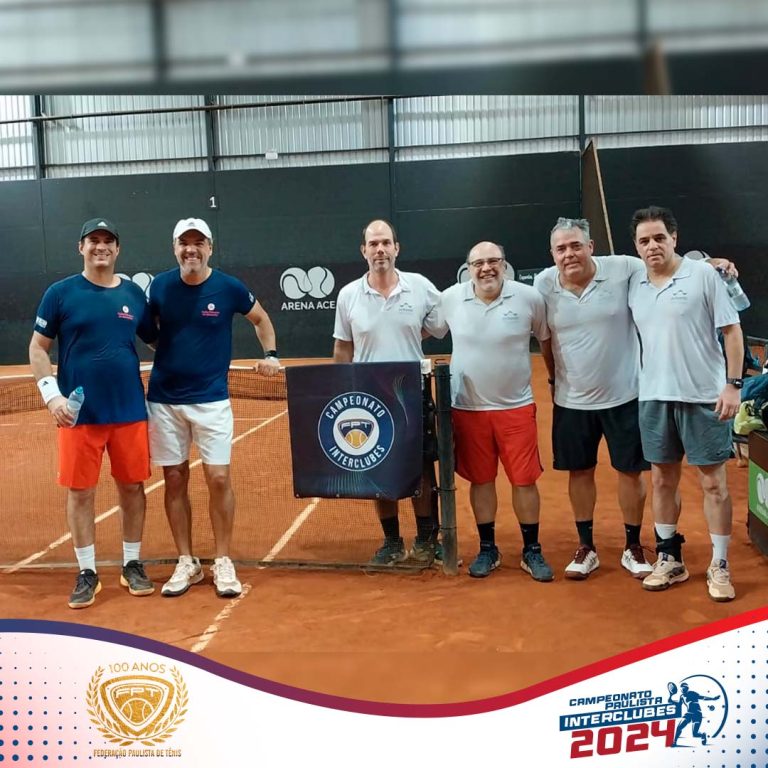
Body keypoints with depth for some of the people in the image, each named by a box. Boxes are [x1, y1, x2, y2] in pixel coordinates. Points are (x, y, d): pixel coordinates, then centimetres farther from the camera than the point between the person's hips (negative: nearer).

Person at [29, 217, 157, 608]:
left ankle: (132, 564, 24)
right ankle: (87, 573, 17)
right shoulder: (60, 293, -1)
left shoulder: (134, 293, 6)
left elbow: (156, 340, 17)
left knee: (132, 486, 8)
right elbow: (38, 347, 2)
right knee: (80, 492, 3)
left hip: (130, 410, 2)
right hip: (79, 412, -2)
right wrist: (52, 395, -9)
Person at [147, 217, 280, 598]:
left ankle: (223, 562, 12)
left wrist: (271, 354, 2)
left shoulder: (229, 287, -5)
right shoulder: (159, 286, -1)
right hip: (163, 399, 2)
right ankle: (187, 563, 18)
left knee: (218, 478, -4)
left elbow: (261, 318, 13)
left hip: (211, 399, -2)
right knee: (175, 480, 6)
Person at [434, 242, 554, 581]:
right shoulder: (450, 299, -4)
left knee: (525, 480, 3)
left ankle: (532, 551, 19)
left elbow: (547, 338, 8)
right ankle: (487, 549, 25)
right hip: (468, 407, 1)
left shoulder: (529, 298, -7)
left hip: (516, 406, -1)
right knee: (480, 479, 10)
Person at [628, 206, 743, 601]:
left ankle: (719, 566, 15)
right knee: (662, 480, 12)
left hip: (704, 396, -4)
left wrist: (733, 384, -12)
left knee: (713, 482, 4)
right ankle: (669, 558, 26)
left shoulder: (702, 275, -7)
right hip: (654, 397, 4)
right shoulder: (634, 284, 6)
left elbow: (732, 331, -6)